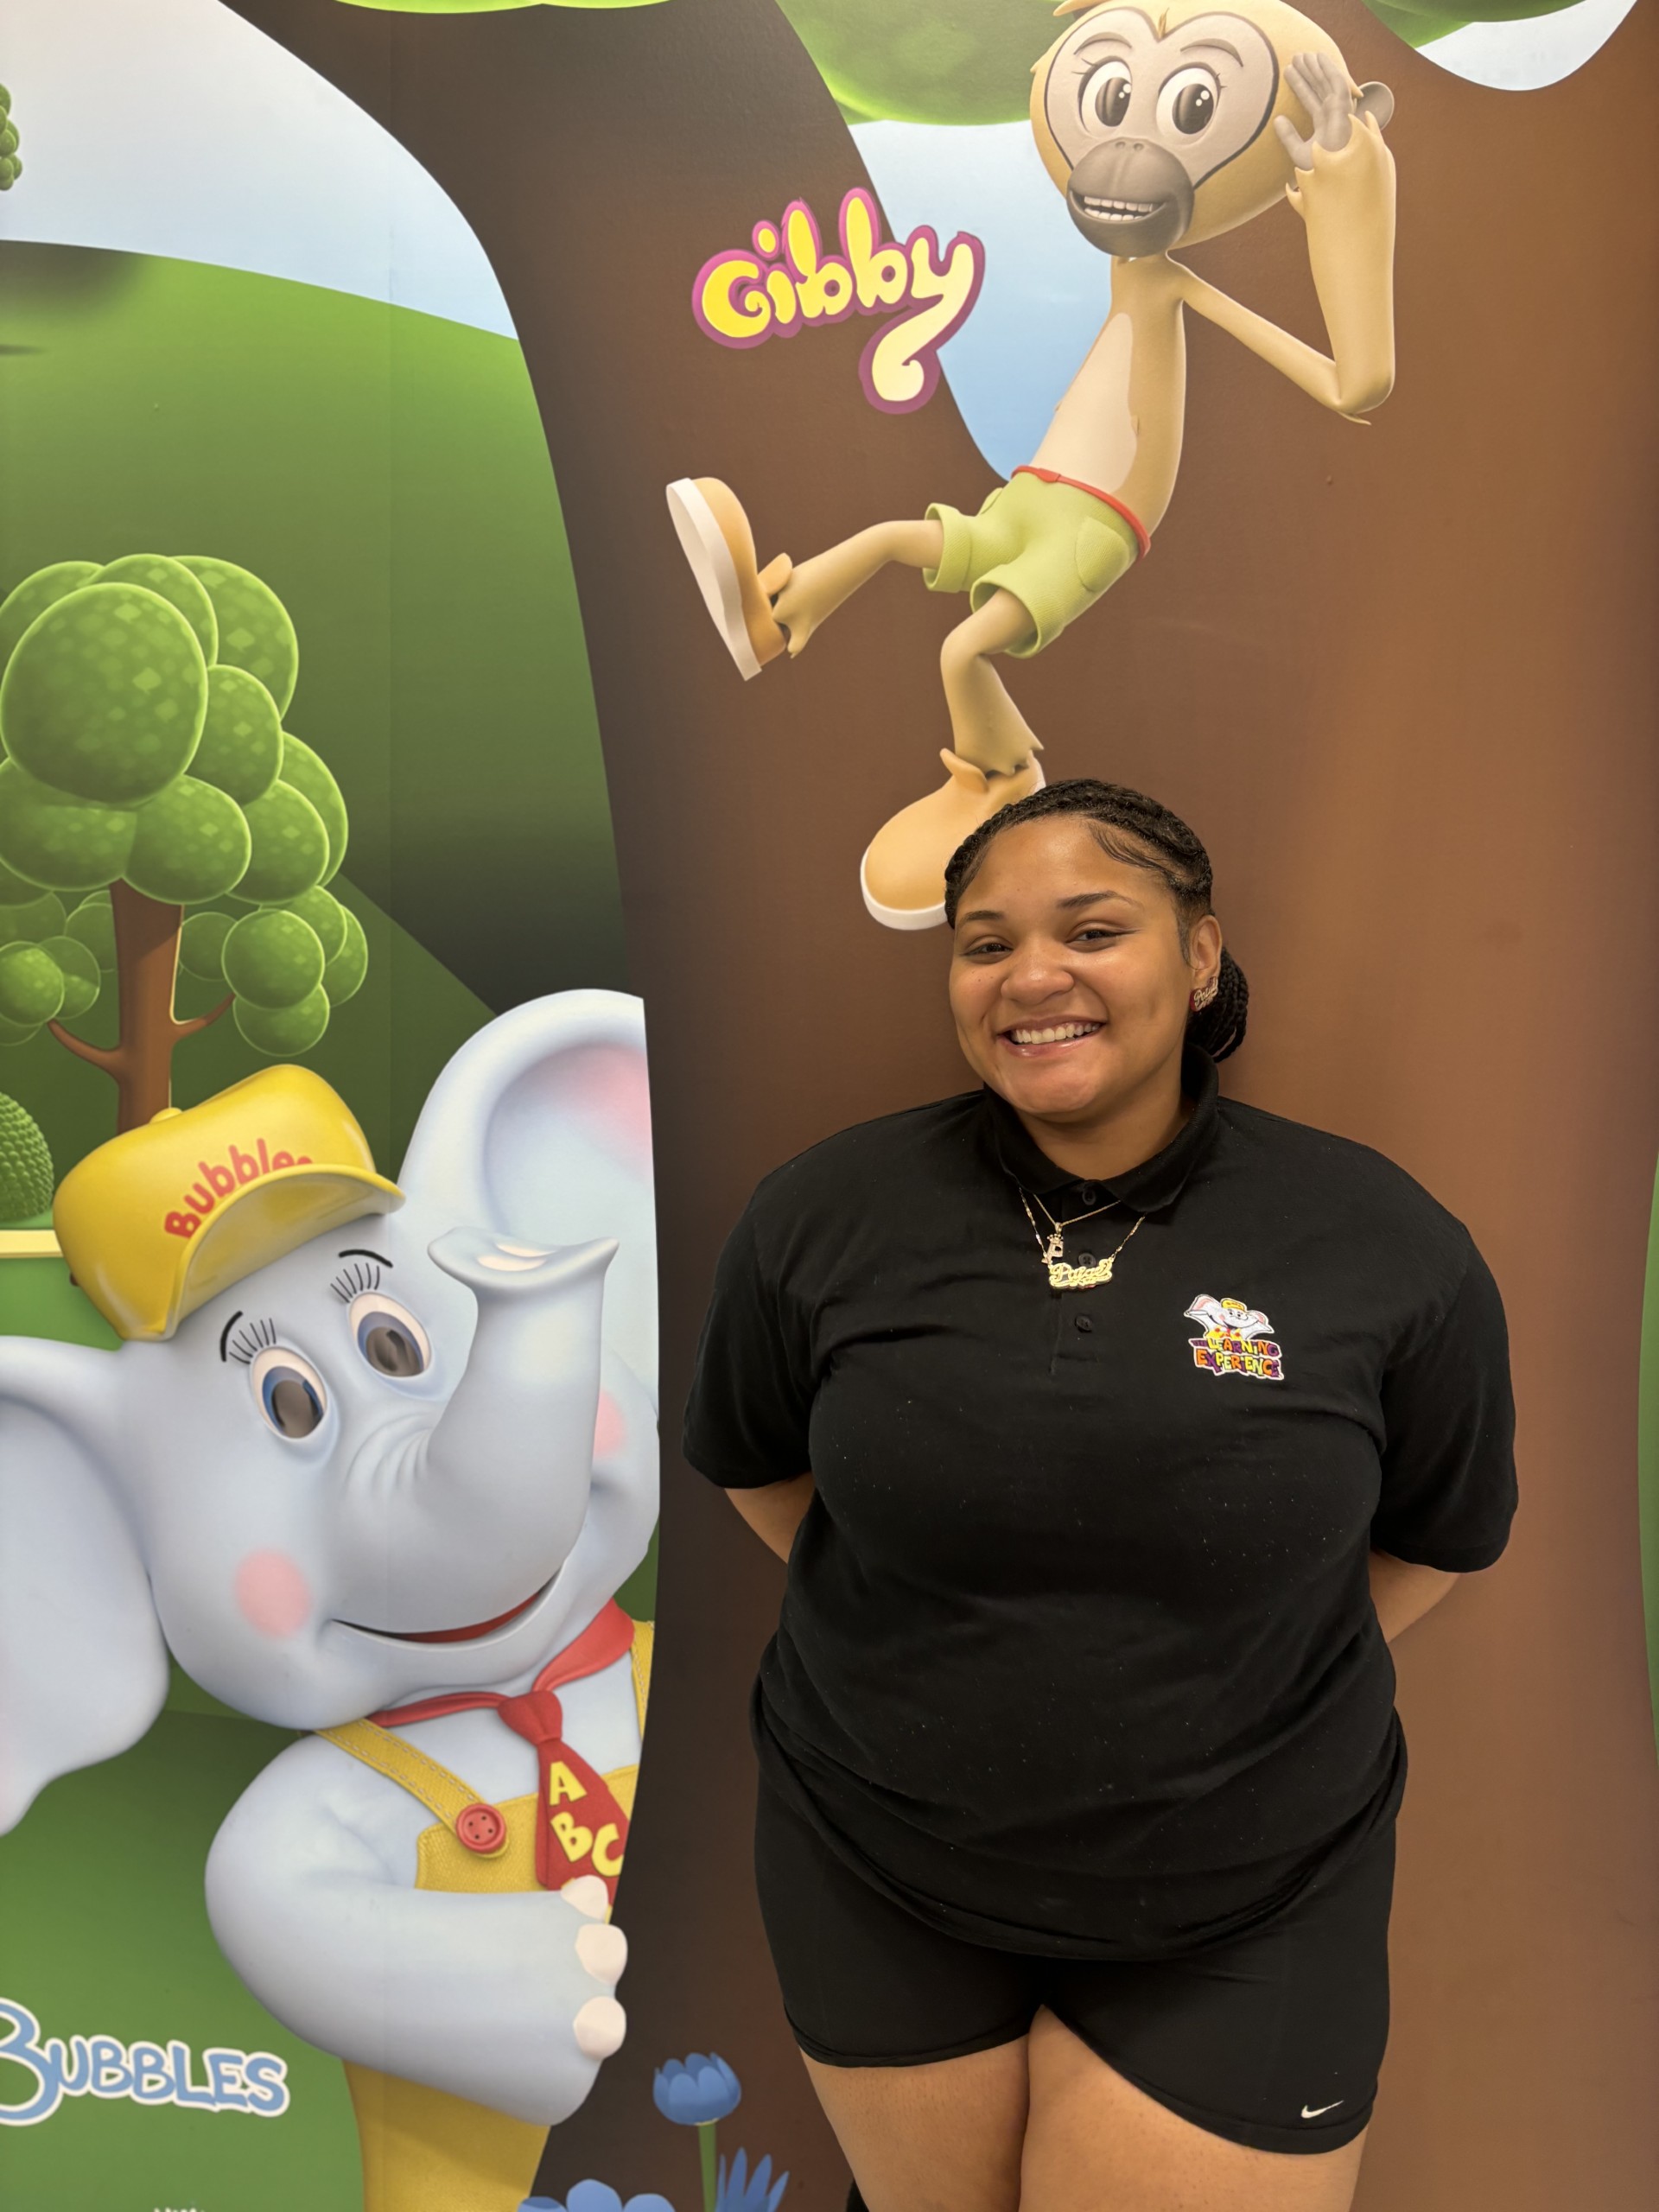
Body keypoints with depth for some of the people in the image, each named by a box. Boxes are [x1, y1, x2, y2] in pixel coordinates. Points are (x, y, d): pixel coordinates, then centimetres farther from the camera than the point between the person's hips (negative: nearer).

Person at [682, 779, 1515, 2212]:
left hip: (1244, 1917, -1)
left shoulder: (1387, 1247, -12)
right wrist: (917, 1639, 4)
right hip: (873, 1871, 2)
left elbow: (1442, 1535, 4)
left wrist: (1252, 1697, 1)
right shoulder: (824, 1216, -10)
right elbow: (759, 1469, 6)